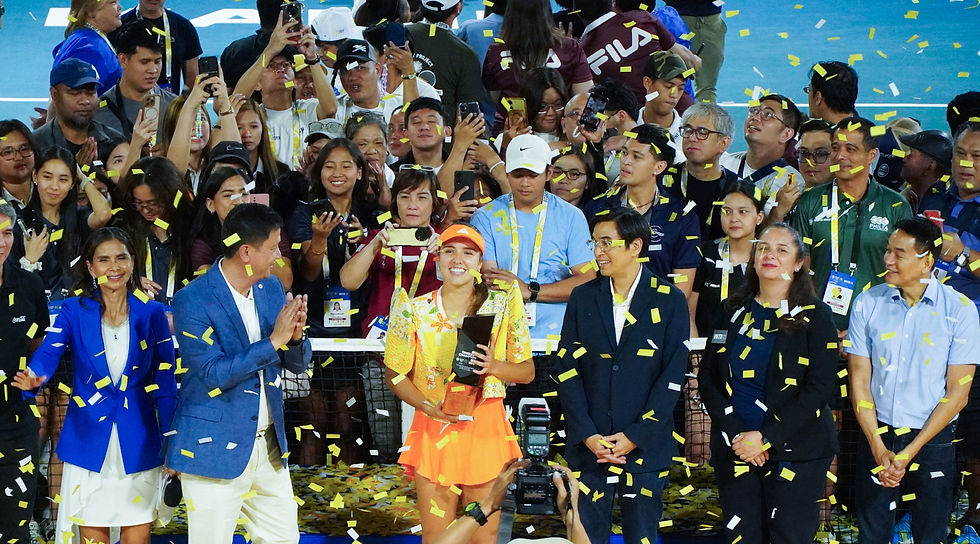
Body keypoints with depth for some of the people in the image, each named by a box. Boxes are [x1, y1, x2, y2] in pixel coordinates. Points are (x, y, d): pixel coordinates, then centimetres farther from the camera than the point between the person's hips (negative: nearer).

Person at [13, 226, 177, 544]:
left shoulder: (151, 313, 1)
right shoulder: (75, 311, -1)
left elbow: (165, 381, 2)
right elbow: (48, 353, -17)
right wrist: (33, 378, -40)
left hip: (138, 443, 0)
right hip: (89, 441, 0)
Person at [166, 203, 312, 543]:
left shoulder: (271, 289, 6)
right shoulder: (193, 301, -15)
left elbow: (298, 364, 10)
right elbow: (213, 375, -22)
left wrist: (295, 336, -13)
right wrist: (272, 341, -24)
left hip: (269, 447, 7)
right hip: (215, 451, -7)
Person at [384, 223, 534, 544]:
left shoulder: (502, 304, 1)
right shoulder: (416, 310, 2)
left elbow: (527, 372, 5)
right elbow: (395, 374, 6)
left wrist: (494, 366, -15)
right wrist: (428, 406, -11)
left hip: (485, 430, 0)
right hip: (433, 431, 0)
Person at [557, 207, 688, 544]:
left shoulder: (669, 301, 1)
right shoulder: (583, 298, 8)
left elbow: (672, 376, -3)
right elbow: (568, 369, 3)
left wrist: (635, 436, -11)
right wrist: (587, 435, -8)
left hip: (644, 447, -2)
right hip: (588, 446, 2)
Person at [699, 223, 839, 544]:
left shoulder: (815, 316, 0)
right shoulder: (732, 313, 11)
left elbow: (820, 388, -8)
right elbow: (707, 377, 7)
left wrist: (766, 438, -15)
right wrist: (735, 433, -9)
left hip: (794, 454, -3)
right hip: (734, 453, 3)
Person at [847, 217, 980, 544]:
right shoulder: (868, 303, -1)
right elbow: (859, 379, 0)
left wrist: (910, 452, -11)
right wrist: (879, 448, -9)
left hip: (933, 440, -1)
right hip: (877, 435, 2)